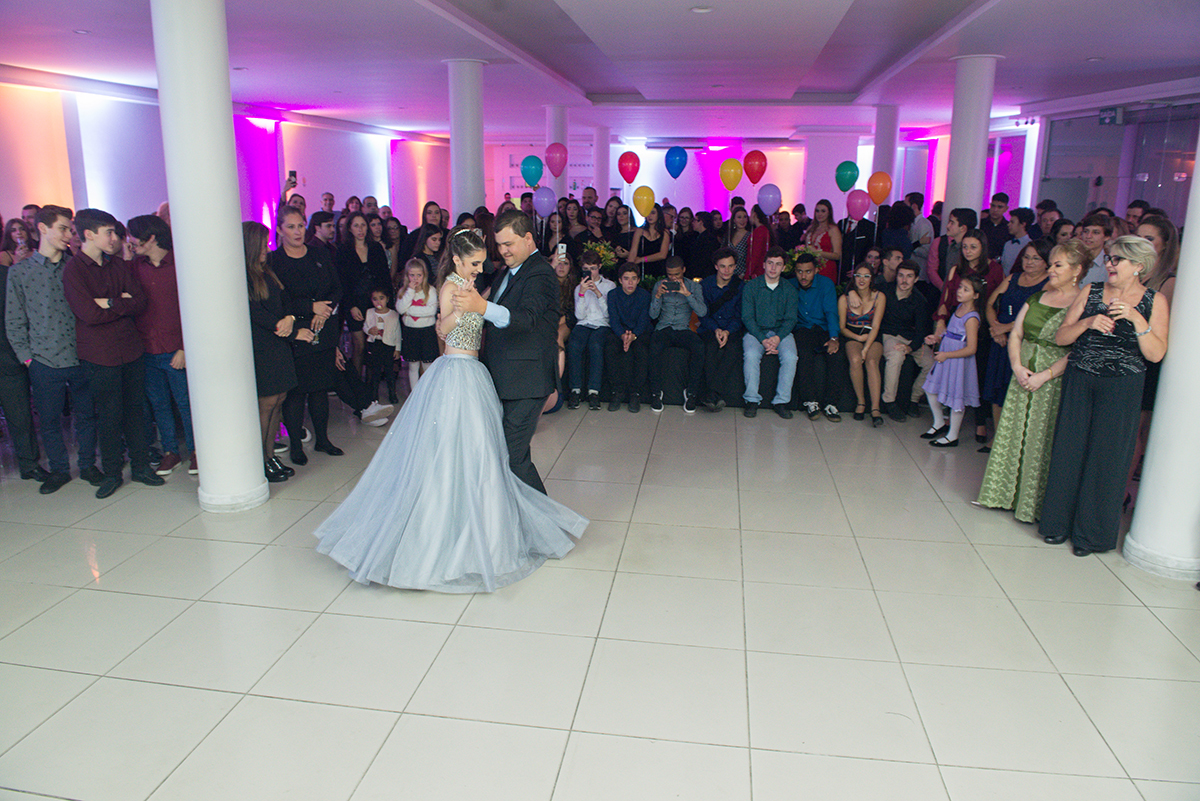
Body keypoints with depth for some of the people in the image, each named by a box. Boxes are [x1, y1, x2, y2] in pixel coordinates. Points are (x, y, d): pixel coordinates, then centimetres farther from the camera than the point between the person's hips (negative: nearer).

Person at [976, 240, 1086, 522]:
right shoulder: (1037, 297, 11)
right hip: (1022, 377, 6)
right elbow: (1015, 335, 9)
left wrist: (1045, 376, -18)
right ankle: (1005, 492, 19)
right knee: (1012, 434, 8)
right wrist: (1017, 367, -6)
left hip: (1055, 383, -5)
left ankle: (1033, 503, 10)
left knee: (1042, 440, -1)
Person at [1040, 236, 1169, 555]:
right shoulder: (1090, 292, 7)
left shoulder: (1154, 301, 2)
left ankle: (1091, 532, 14)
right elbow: (1060, 338, 2)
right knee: (1069, 451, 4)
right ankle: (1059, 522, 18)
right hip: (1079, 381, 2)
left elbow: (1156, 354, -7)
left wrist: (1137, 320, -18)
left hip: (1121, 388, -2)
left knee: (1106, 457, 1)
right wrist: (1088, 323, -14)